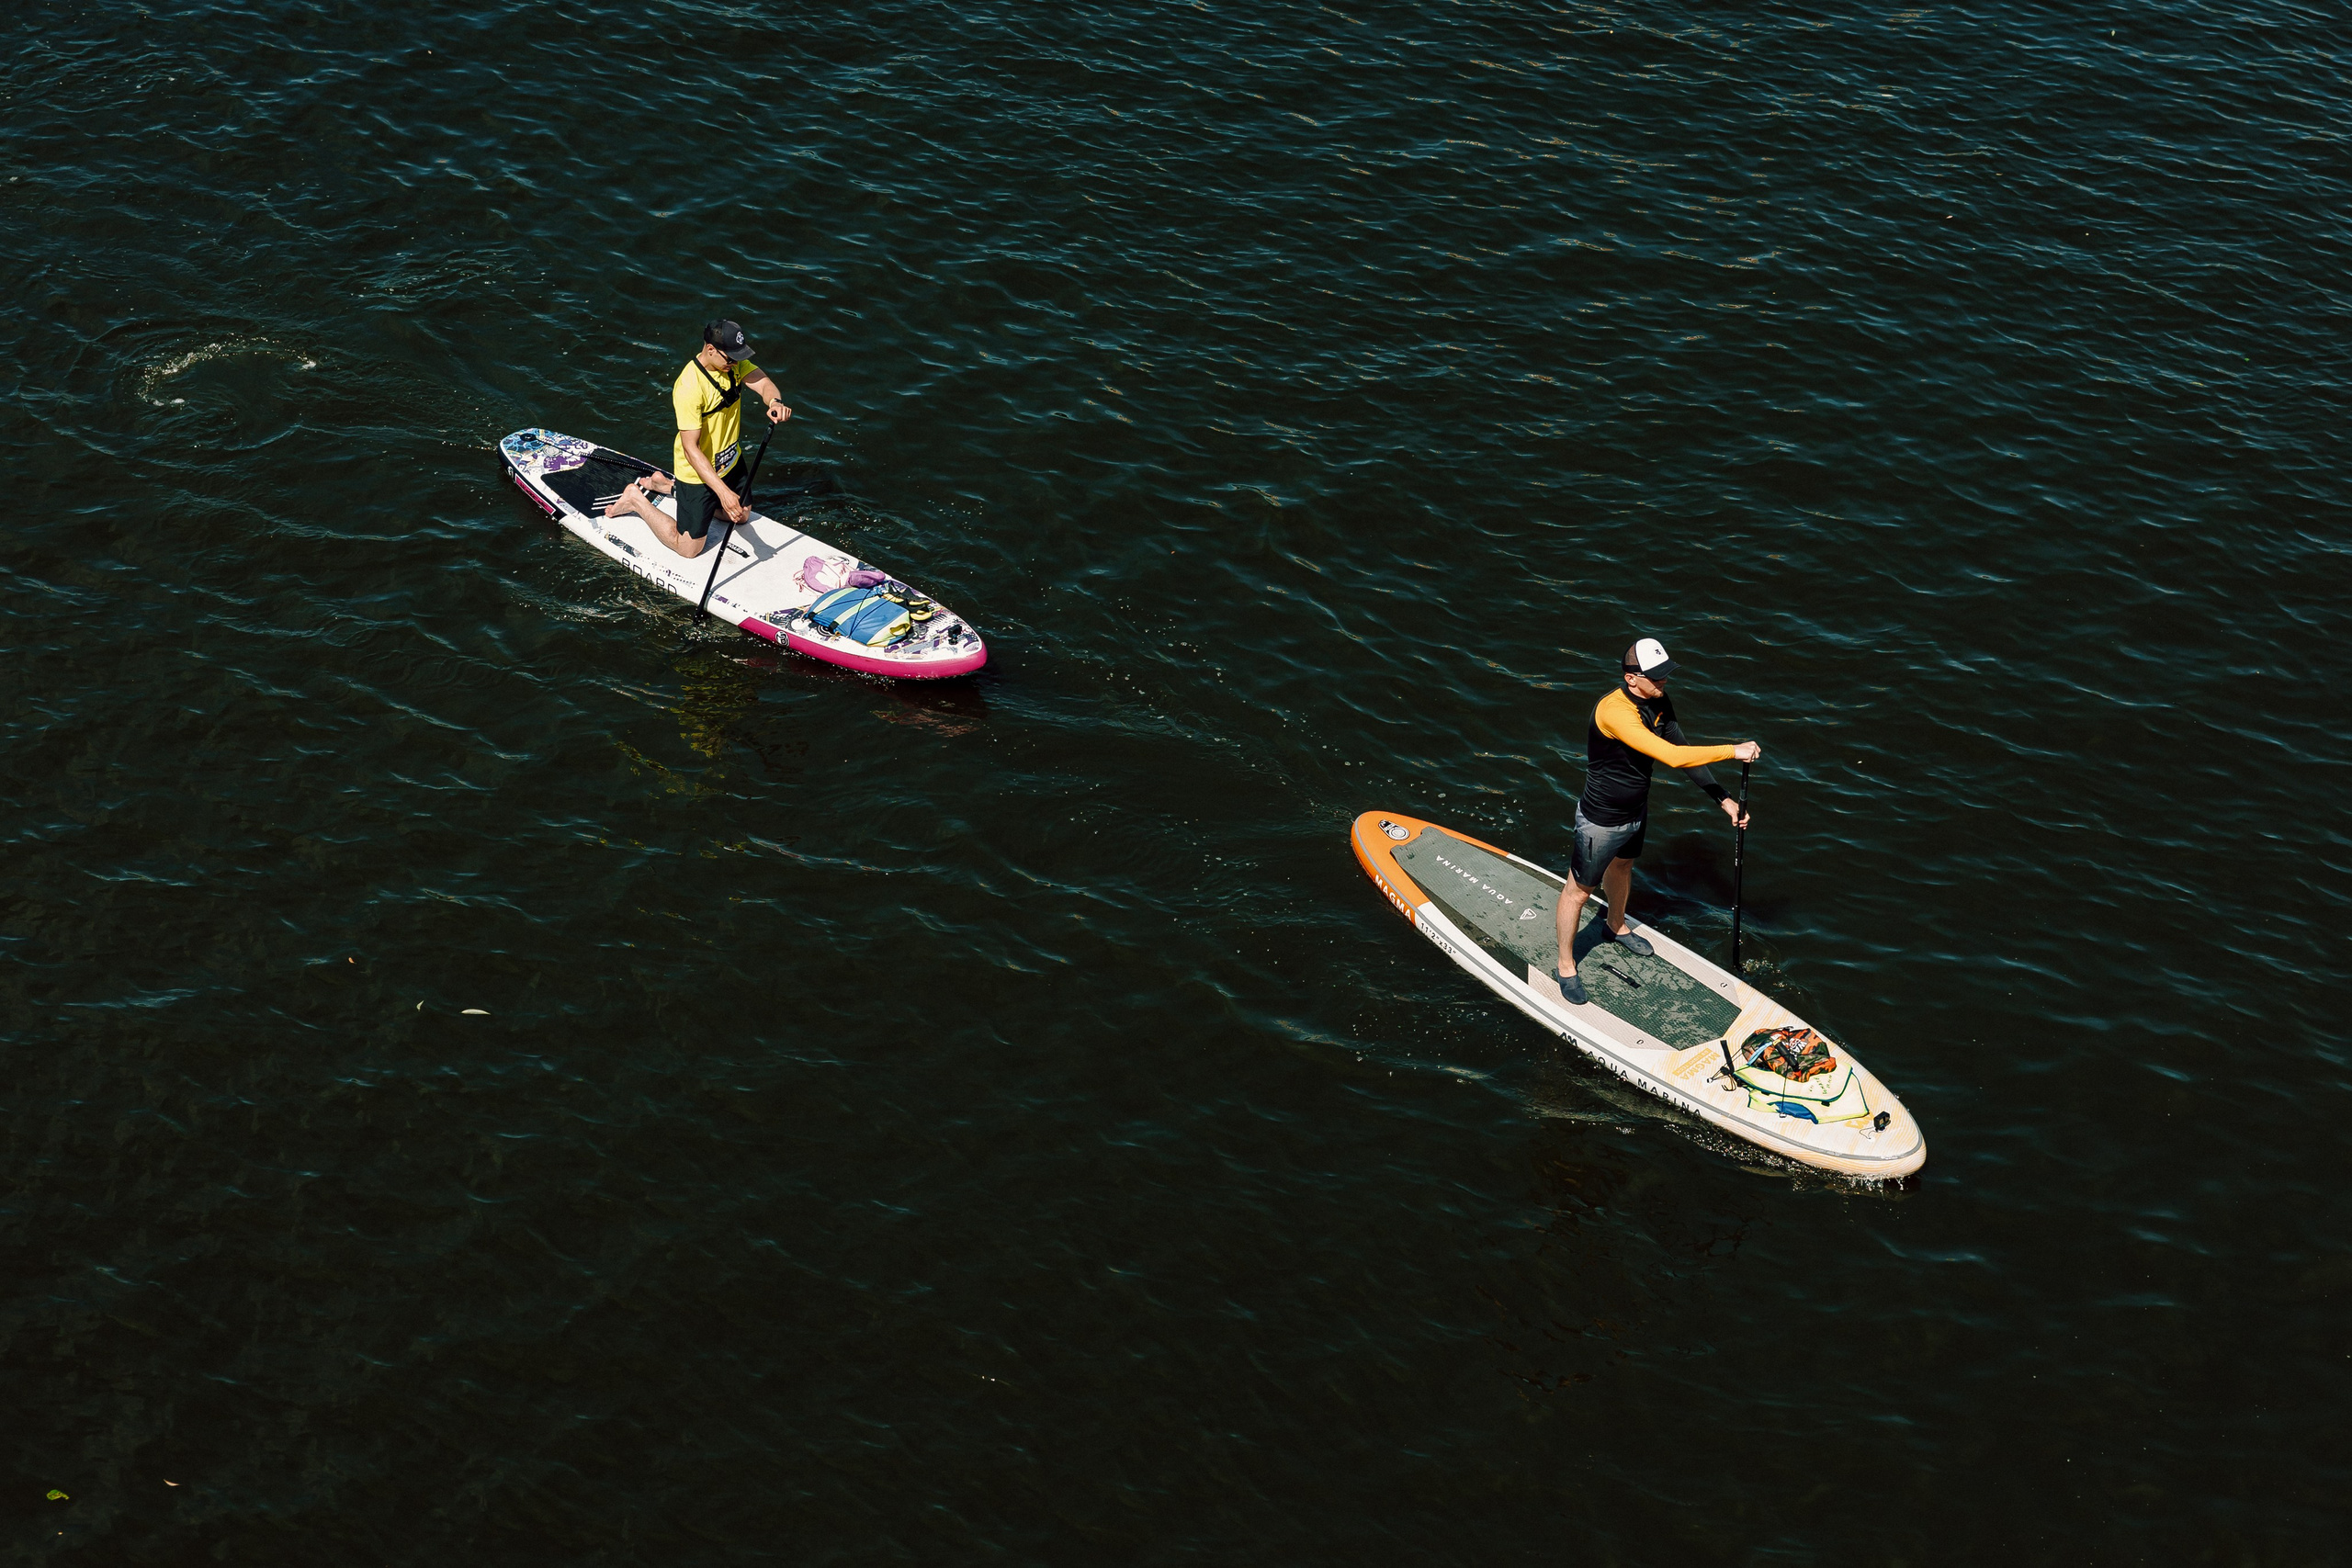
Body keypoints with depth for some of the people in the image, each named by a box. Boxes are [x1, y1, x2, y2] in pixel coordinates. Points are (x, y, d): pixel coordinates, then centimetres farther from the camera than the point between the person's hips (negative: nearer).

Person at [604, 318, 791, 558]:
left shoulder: (734, 363, -10)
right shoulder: (689, 387, -33)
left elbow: (763, 384, -23)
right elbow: (690, 448, -32)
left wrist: (775, 402, -49)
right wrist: (722, 491, -39)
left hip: (730, 460, 8)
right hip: (698, 472, -8)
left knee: (741, 516, 30)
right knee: (689, 548, 3)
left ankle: (666, 485, 35)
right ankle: (636, 499, 21)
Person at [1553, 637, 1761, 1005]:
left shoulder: (1659, 702, -10)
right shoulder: (1615, 711, -38)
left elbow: (1681, 749, -3)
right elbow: (1672, 757, -43)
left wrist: (1724, 799, -9)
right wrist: (1732, 751, -38)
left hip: (1637, 810, 9)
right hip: (1602, 820, -9)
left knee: (1622, 865, 34)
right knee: (1579, 890, 11)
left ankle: (1615, 926, 62)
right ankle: (1565, 967, 30)